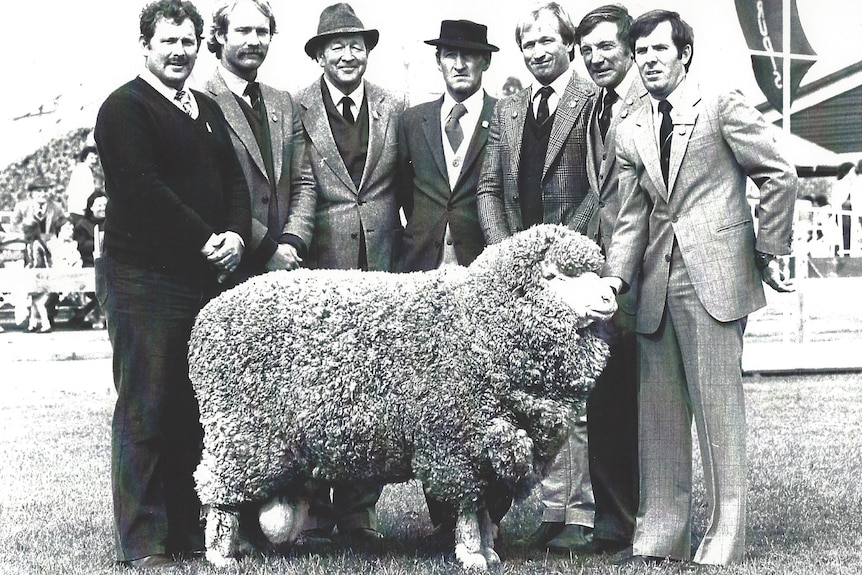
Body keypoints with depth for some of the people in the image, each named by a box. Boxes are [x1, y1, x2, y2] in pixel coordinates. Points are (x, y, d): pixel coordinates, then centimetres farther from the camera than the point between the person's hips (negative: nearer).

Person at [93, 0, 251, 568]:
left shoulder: (207, 109, 20)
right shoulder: (125, 107, -4)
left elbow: (234, 180, 15)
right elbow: (143, 189, -14)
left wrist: (237, 235, -4)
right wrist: (207, 241, -15)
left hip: (205, 278, 7)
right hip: (145, 280, -7)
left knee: (194, 409, 9)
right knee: (144, 411, -3)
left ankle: (189, 529, 17)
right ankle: (143, 542, 2)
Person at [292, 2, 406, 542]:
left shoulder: (394, 108, 10)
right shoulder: (295, 109, 2)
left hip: (382, 270, 2)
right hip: (318, 269, -2)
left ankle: (359, 509, 12)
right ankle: (312, 508, 11)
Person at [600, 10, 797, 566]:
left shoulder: (725, 107, -1)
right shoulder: (630, 133, 14)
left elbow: (780, 176, 0)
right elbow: (632, 216, 8)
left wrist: (769, 252, 0)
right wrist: (616, 276, -6)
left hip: (715, 277, -5)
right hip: (657, 285, 6)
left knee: (718, 409, -3)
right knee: (658, 411, 7)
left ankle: (724, 539, 5)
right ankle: (660, 536, 15)